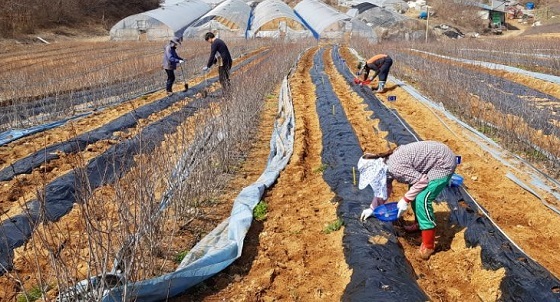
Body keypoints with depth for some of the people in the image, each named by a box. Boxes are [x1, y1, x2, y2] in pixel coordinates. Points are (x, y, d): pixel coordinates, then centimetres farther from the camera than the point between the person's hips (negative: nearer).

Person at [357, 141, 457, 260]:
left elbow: (422, 181, -22)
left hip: (443, 163, -10)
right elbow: (384, 187, 17)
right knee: (415, 192, 17)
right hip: (434, 157, 10)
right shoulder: (385, 165, 2)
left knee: (422, 199, -15)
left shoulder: (395, 167, -27)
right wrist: (372, 208, 17)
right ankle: (419, 223, 39)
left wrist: (405, 200, -16)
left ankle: (428, 245, -5)